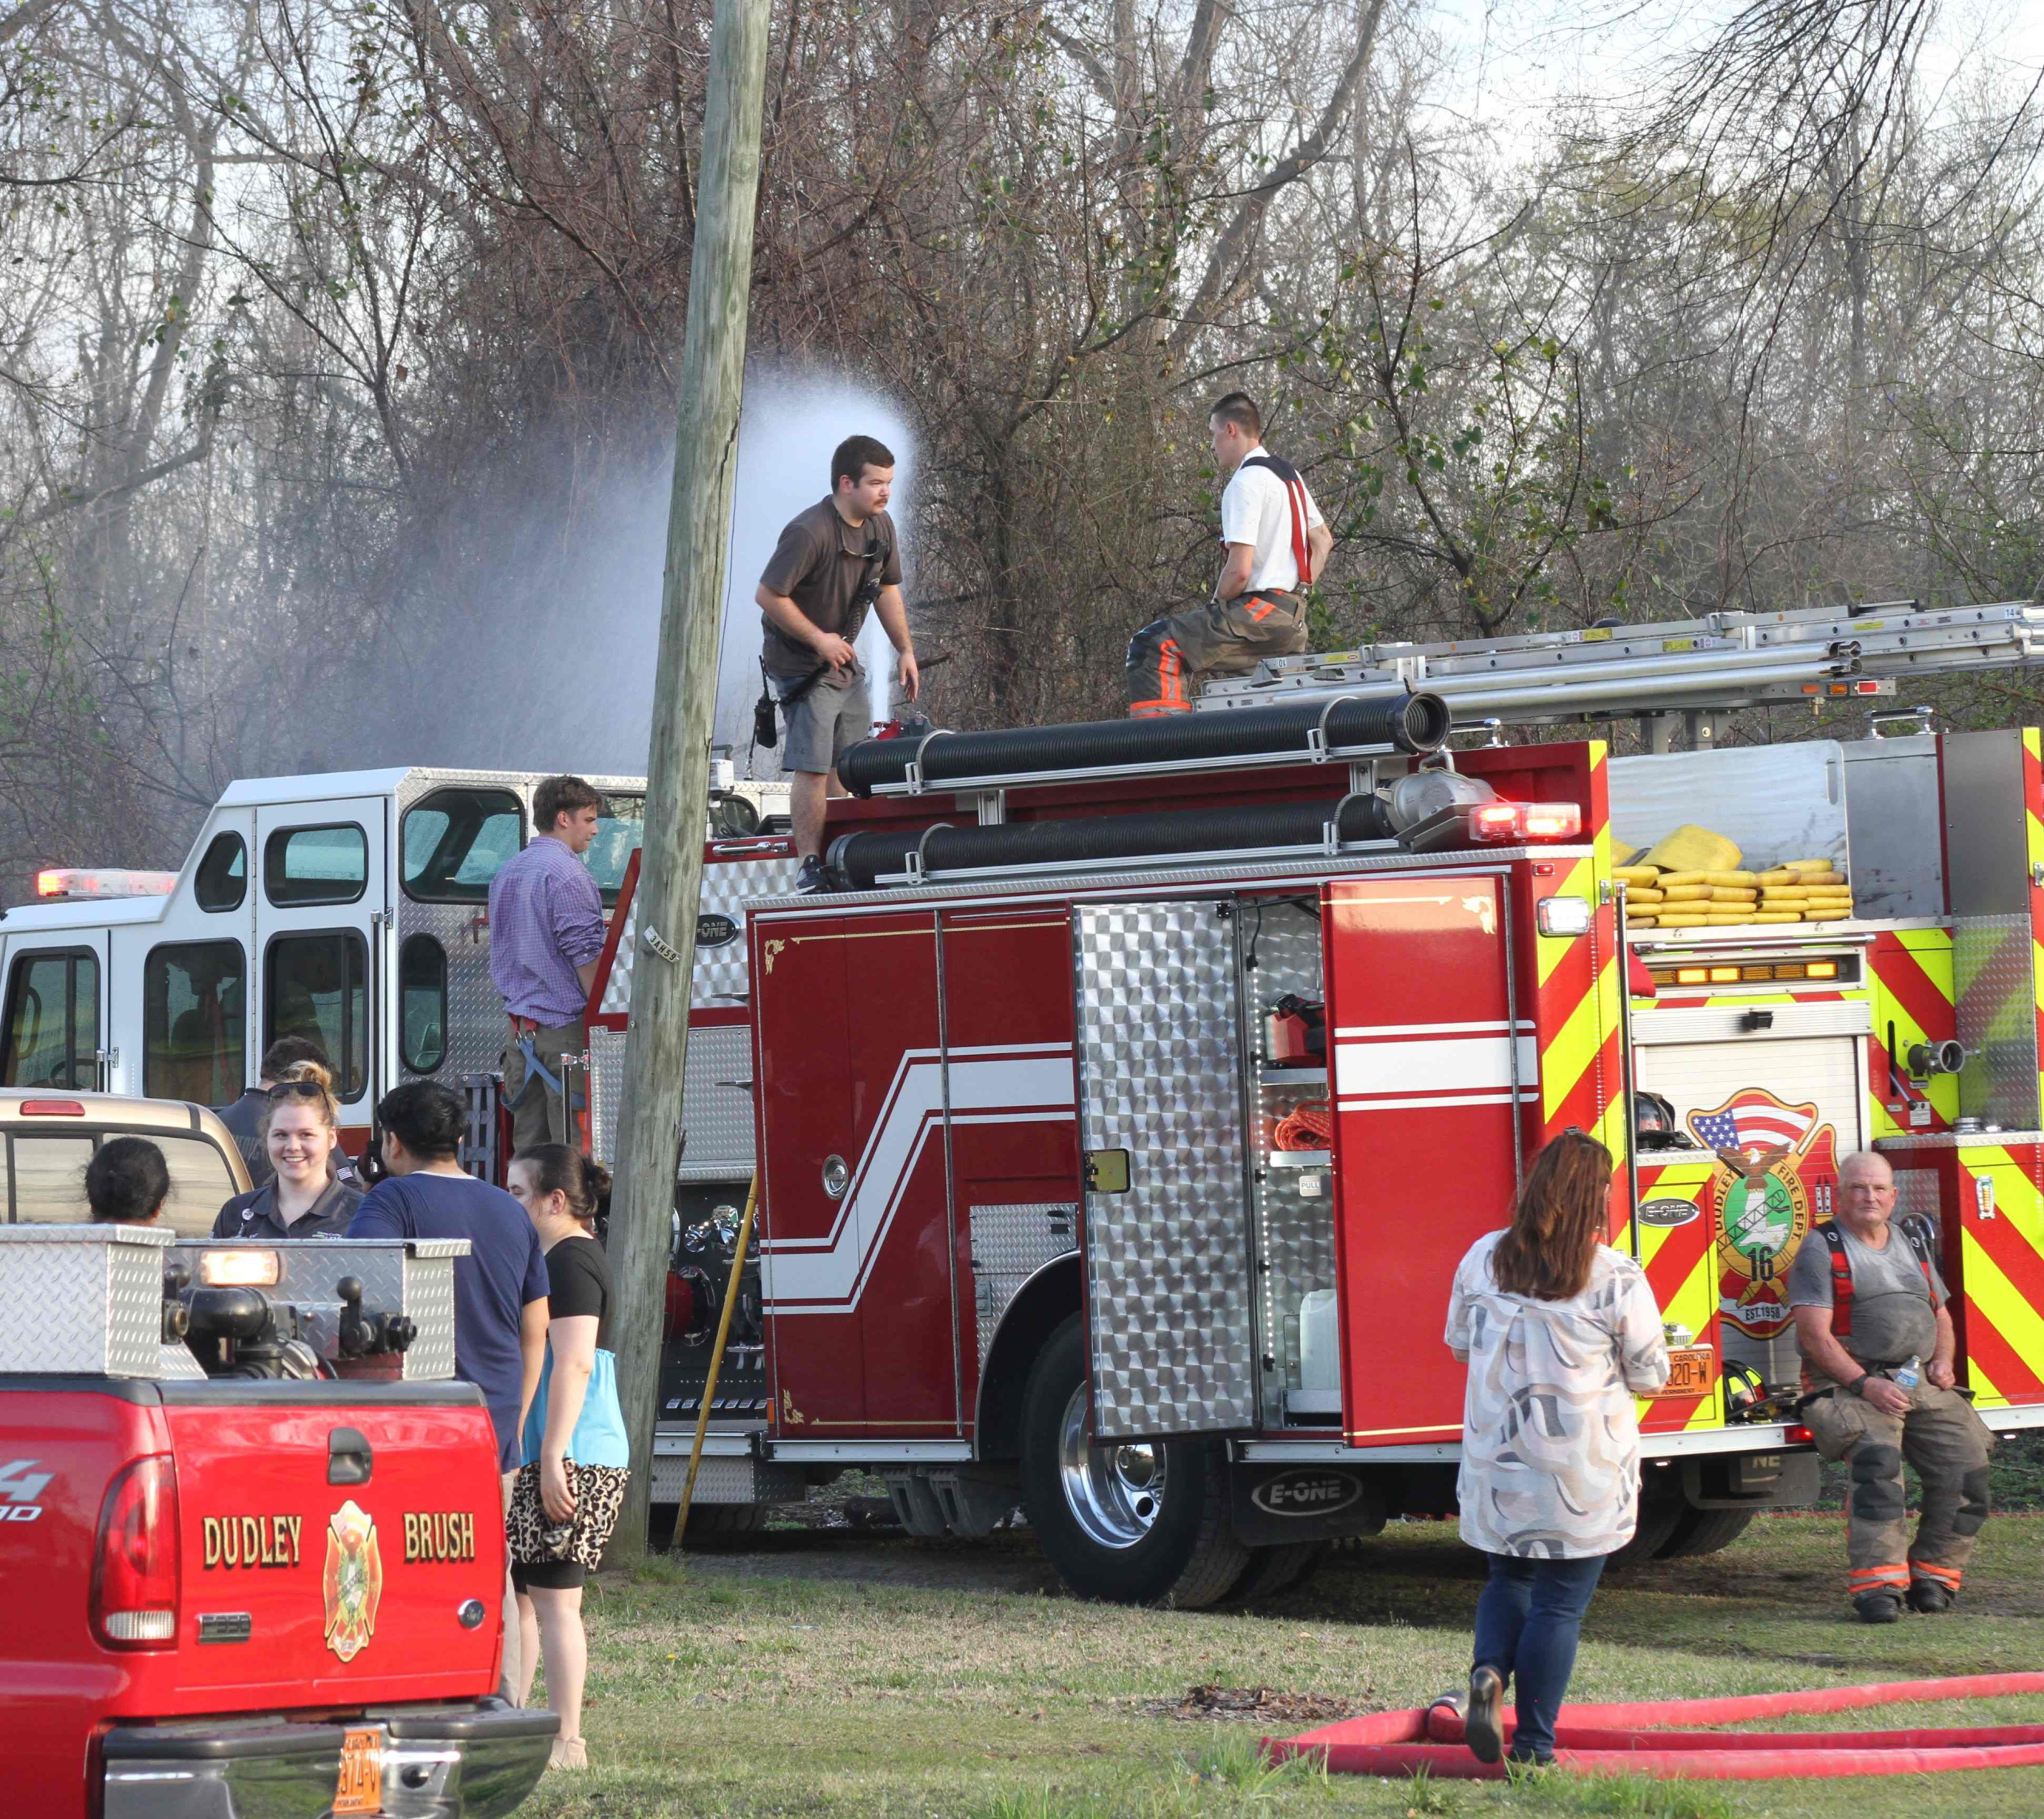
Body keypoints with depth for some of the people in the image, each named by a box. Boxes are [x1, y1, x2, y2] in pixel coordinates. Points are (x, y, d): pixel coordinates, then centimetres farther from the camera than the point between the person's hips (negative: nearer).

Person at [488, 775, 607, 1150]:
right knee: (571, 1143, -9)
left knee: (528, 1140, 9)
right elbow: (584, 954, -16)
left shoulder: (508, 871, 16)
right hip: (565, 1021, -9)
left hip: (519, 1022, 9)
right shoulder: (567, 873, -12)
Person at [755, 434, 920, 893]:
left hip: (844, 660, 9)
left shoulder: (879, 526, 2)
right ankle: (811, 867, -9)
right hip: (801, 664, -8)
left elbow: (887, 589, 15)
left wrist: (906, 652, 10)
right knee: (813, 768, -11)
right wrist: (819, 640, -17)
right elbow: (769, 596, -22)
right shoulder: (809, 532, -25)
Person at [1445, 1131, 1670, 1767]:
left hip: (1496, 1456, 3)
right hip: (1581, 1469, -3)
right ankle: (1534, 1743, 5)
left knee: (1509, 1578, 22)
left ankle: (1489, 1671, -5)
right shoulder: (1616, 1279, -13)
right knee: (1560, 1605, 5)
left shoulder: (1483, 1259, -2)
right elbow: (1650, 1375, -5)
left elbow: (1459, 1342, 12)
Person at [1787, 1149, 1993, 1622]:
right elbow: (1815, 1334, -10)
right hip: (1851, 1382, -6)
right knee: (1877, 1461, -32)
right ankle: (1876, 1584, -34)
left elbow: (1941, 1315, 28)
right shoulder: (1822, 1249, -1)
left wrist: (1943, 1360, 6)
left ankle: (1933, 1576, -2)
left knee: (1966, 1464, -14)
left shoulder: (1914, 1242, 19)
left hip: (1923, 1383, 6)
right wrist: (1865, 1384, -20)